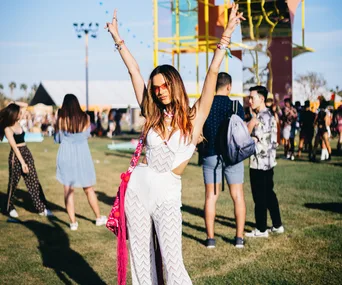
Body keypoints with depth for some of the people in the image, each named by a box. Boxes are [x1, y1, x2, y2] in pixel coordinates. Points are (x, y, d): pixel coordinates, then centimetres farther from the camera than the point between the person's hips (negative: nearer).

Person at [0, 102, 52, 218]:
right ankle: (10, 208, 24)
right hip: (16, 156, -7)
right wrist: (22, 163, -21)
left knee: (34, 182, 4)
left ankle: (42, 208, 5)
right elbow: (14, 147, -18)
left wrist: (14, 104, 0)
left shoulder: (17, 122, 6)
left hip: (26, 153, 7)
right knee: (13, 183, 6)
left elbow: (25, 105, 16)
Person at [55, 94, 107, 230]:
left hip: (66, 155, -1)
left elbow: (57, 139, 2)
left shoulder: (61, 119, -9)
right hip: (82, 155, 1)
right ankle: (99, 218, 24)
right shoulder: (85, 118, -5)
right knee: (89, 189, 14)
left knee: (68, 190, 6)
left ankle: (73, 222, 6)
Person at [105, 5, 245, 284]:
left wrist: (228, 32, -12)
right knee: (140, 258, 9)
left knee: (173, 262, -6)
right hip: (137, 188, 4)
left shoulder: (195, 117, -3)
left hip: (167, 196, -4)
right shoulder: (153, 114, 6)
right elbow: (134, 71, 9)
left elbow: (213, 73, -8)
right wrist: (117, 38, 13)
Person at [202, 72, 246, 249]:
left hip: (211, 155, 1)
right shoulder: (236, 106, -6)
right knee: (238, 196, 7)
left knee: (211, 197, 7)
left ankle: (210, 238, 8)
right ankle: (239, 237, 8)